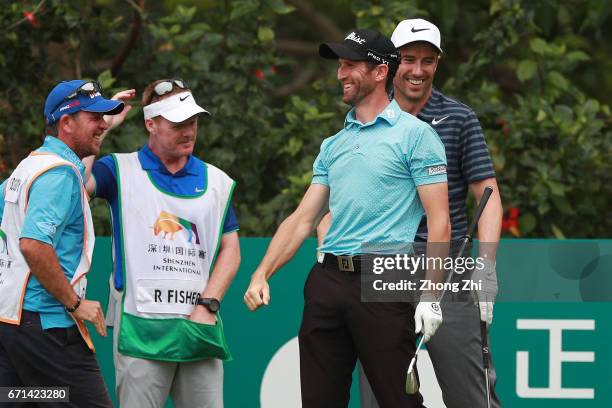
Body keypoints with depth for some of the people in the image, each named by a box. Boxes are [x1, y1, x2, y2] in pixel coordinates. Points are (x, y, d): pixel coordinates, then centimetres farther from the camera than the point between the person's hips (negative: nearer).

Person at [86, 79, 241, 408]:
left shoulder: (217, 182, 15)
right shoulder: (121, 171, 5)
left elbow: (230, 251, 15)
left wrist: (207, 306, 1)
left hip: (200, 326, 3)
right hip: (140, 327, -3)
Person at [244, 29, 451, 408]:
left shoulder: (415, 134, -1)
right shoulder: (333, 145, 18)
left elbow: (439, 221, -6)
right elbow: (303, 219, 18)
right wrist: (262, 274, 6)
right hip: (327, 282, 6)